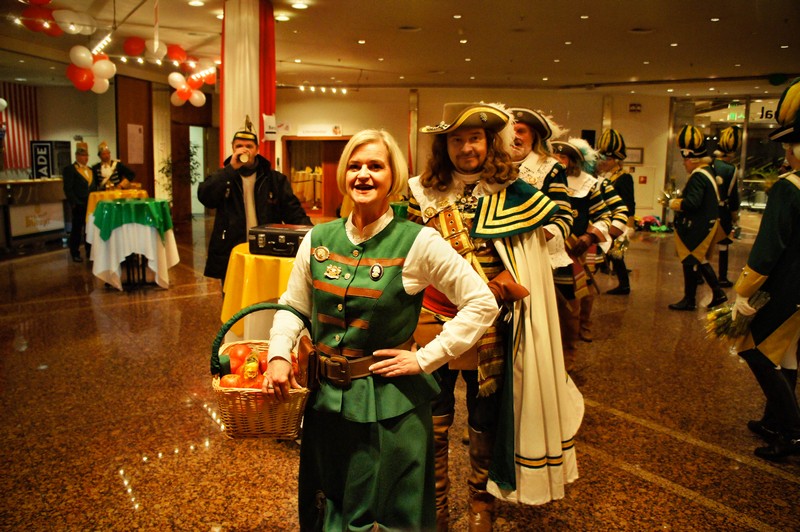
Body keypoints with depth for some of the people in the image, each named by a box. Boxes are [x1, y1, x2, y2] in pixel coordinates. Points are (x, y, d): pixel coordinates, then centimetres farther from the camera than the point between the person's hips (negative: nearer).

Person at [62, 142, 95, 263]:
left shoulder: (89, 170, 16)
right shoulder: (69, 169, -4)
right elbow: (68, 189, -9)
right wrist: (75, 203, -16)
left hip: (91, 204, 5)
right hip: (79, 206, -5)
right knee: (77, 229, 4)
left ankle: (90, 253, 17)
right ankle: (75, 254, 14)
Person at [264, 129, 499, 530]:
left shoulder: (418, 242, -13)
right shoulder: (318, 240, 0)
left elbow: (483, 304, -13)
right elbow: (293, 305, 10)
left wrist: (425, 358, -14)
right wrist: (279, 354, -7)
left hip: (388, 402, -4)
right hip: (326, 397, 5)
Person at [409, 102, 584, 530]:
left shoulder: (511, 195, -2)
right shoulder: (424, 193, 2)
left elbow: (527, 263, 1)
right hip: (434, 319, 1)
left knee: (484, 419, 13)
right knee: (434, 419, 10)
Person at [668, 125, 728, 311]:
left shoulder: (698, 176, -19)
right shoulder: (708, 172, 13)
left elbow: (692, 203, -29)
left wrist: (674, 203, -12)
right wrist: (679, 201, 8)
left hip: (696, 229, -10)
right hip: (707, 224, 10)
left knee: (689, 263, -1)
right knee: (701, 260, 20)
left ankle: (689, 300, 8)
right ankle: (718, 293, 23)